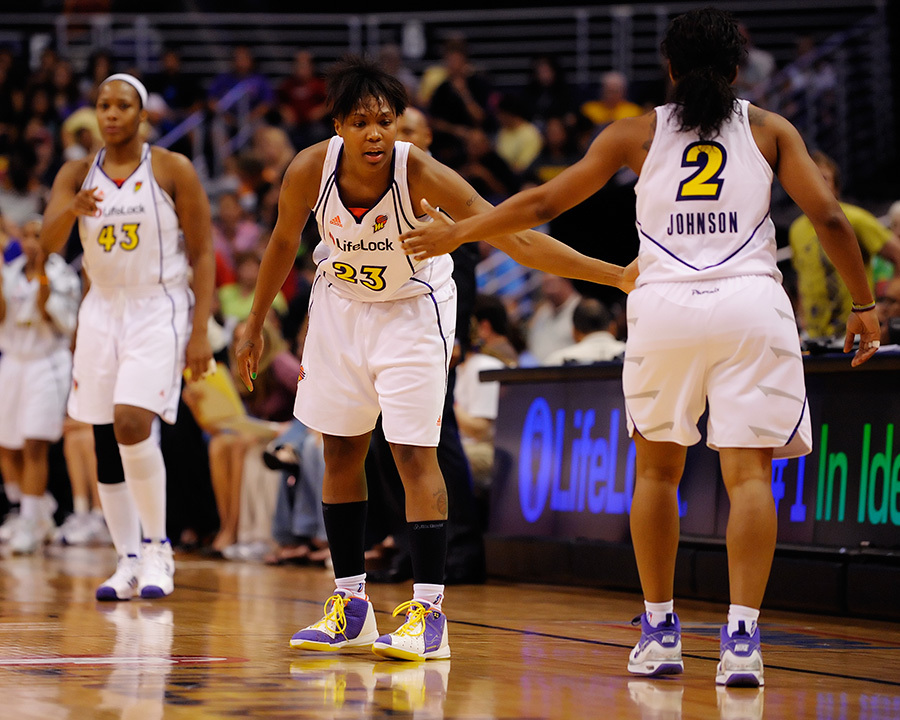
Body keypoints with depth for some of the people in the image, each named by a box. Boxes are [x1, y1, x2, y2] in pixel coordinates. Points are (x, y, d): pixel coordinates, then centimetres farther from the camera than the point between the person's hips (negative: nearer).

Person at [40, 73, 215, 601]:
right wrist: (72, 210, -32)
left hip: (160, 310, -5)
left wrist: (201, 331, -12)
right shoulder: (77, 175, 5)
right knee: (106, 442, 5)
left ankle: (158, 548, -7)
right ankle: (129, 562, 14)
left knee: (133, 424, -21)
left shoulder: (173, 170, -5)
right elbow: (49, 242, -9)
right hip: (103, 311, 5)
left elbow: (203, 254, -5)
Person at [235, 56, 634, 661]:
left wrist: (616, 275, -39)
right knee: (341, 451, 8)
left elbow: (514, 237, -32)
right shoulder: (311, 170, -22)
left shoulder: (421, 174, -31)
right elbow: (284, 243, -1)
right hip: (341, 305, 4)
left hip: (412, 310, -4)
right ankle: (351, 604, 19)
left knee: (414, 452, -12)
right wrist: (255, 327, 8)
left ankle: (429, 611, -10)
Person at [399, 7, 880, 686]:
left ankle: (660, 631, 18)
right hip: (750, 302, -1)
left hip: (664, 303, 1)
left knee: (657, 468, 17)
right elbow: (828, 216, 2)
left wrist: (456, 234, 23)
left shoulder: (637, 133, 13)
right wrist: (864, 305, 11)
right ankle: (742, 637, -13)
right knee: (749, 473, -2)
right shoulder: (769, 129, 12)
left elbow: (543, 203, 13)